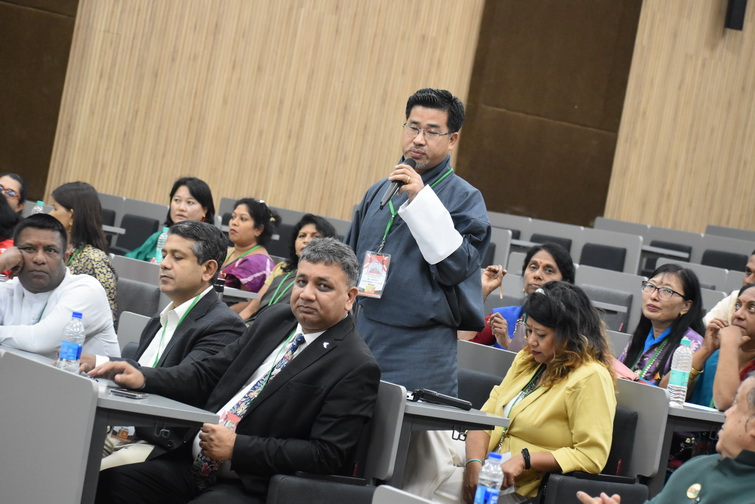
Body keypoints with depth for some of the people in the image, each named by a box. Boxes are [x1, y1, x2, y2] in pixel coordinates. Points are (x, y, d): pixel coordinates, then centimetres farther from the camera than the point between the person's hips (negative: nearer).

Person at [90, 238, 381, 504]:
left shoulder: (356, 368, -9)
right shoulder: (276, 319, 13)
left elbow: (326, 454, -14)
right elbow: (210, 373, 16)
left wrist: (237, 447, -15)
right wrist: (143, 379, 0)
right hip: (193, 464, 7)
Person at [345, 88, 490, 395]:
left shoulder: (465, 197, -2)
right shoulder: (379, 192, 15)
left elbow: (457, 266, -16)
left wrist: (422, 200, -18)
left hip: (419, 351, -5)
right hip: (361, 336, 5)